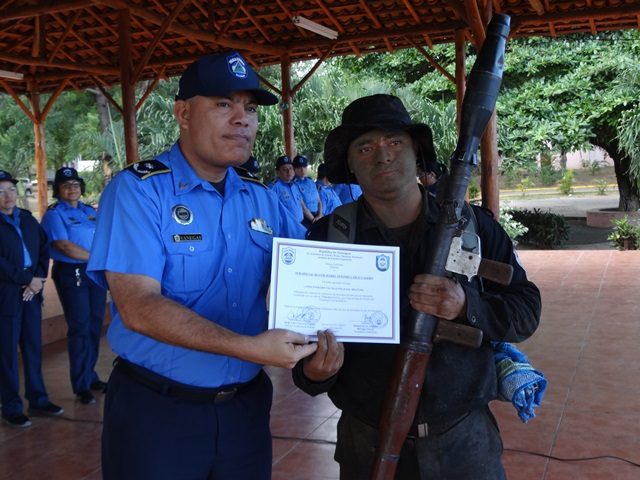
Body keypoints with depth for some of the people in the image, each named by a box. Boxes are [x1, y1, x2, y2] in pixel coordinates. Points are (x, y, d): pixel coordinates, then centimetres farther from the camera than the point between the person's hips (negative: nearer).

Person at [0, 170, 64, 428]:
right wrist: (28, 279, -12)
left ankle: (38, 399, 22)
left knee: (34, 347, 11)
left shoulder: (28, 219, 12)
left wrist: (39, 279, -5)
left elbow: (44, 249, 9)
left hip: (31, 292, 5)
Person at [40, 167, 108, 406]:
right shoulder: (54, 214, -5)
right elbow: (64, 246, -15)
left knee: (95, 326, 10)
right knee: (80, 329, -3)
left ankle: (91, 376, 24)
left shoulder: (90, 211, 15)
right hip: (72, 275, -6)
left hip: (96, 273, 6)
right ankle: (81, 386, 7)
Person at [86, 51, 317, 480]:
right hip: (156, 411, -4)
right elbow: (138, 307, -21)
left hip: (246, 406, 5)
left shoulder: (262, 200, 5)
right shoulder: (138, 190, -11)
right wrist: (249, 348, -29)